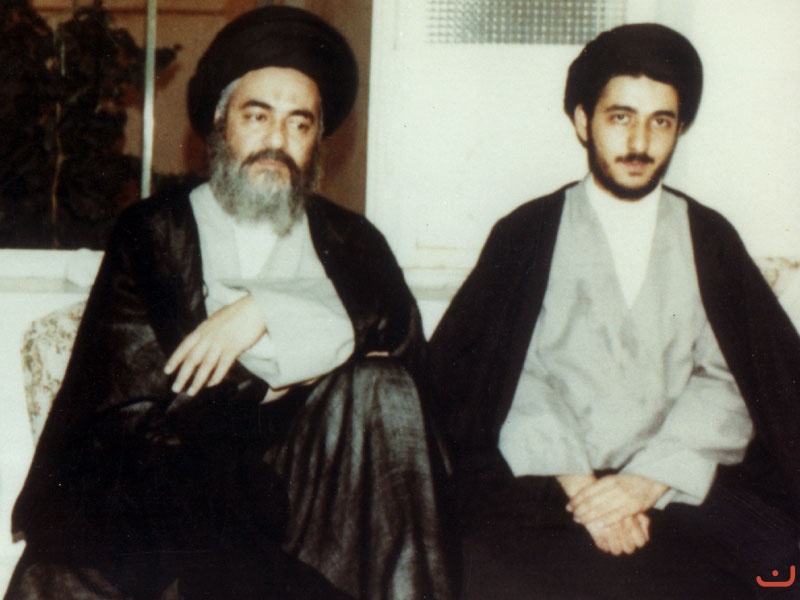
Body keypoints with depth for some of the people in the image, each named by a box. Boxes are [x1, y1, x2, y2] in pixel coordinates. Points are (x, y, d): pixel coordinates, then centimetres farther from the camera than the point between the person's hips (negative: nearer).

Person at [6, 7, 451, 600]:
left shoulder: (352, 241, 18)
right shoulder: (153, 231, 11)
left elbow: (403, 332, -1)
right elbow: (140, 381, -3)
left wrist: (266, 311, -13)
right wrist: (323, 353, -3)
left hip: (312, 464, 2)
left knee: (381, 391, -27)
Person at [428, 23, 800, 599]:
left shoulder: (709, 239, 15)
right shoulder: (528, 233, 11)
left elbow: (727, 381, 3)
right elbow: (510, 376, 0)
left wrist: (652, 478, -13)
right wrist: (577, 483, -14)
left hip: (684, 484, 2)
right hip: (546, 483, -1)